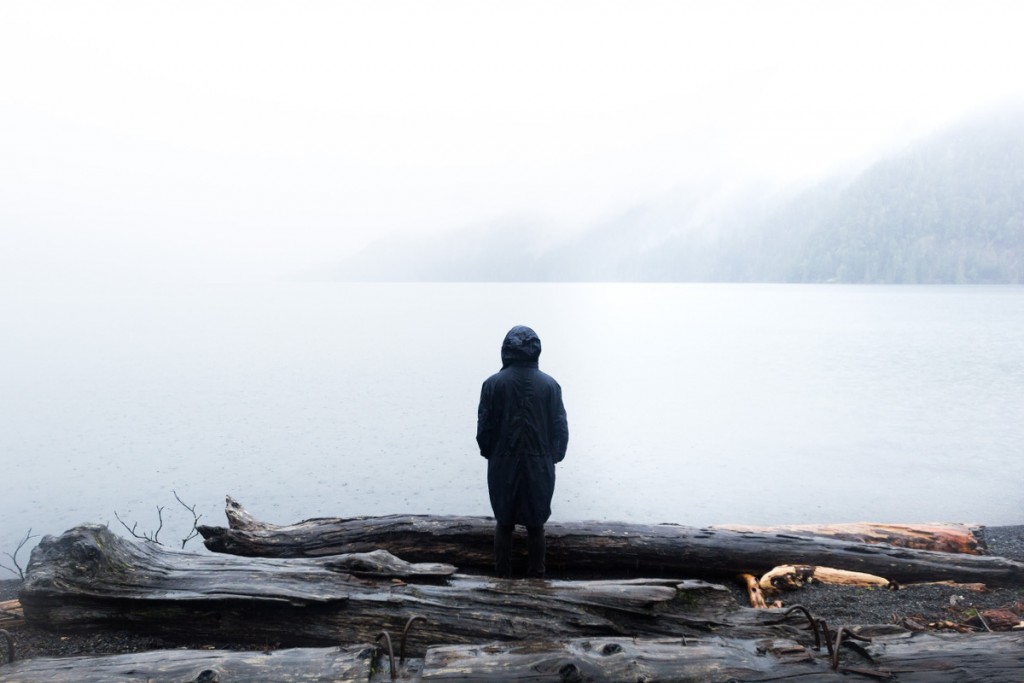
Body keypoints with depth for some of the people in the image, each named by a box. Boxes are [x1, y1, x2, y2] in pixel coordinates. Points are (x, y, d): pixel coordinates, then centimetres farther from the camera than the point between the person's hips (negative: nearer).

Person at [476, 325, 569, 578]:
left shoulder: (493, 383, -7)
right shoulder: (549, 384, -4)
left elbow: (484, 428, -5)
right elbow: (561, 429, -3)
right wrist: (552, 458, 12)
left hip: (503, 466, 0)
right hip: (539, 467, 1)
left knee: (503, 524, 13)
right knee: (535, 525, 12)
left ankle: (503, 576, 16)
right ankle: (536, 576, 17)